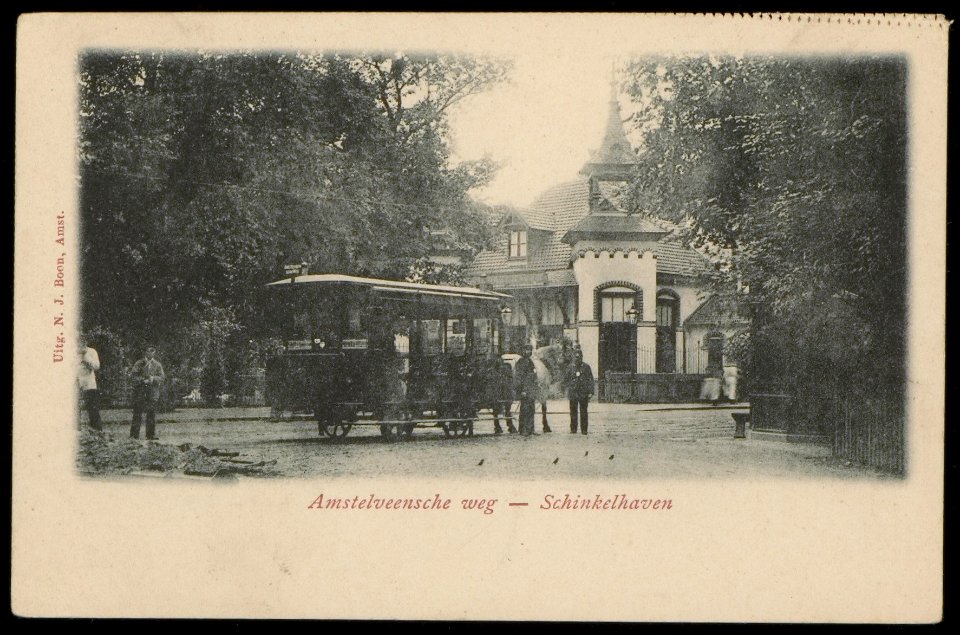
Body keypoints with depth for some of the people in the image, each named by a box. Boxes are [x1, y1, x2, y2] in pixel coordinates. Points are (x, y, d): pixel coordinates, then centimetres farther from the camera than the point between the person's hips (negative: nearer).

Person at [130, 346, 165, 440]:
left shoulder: (157, 365, 12)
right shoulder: (138, 364, 6)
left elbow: (162, 377, 6)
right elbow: (134, 376, -1)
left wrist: (153, 379, -12)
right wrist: (143, 380, -15)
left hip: (153, 391, 2)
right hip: (140, 390, -2)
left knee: (152, 413, 0)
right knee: (138, 413, -4)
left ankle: (151, 434, 4)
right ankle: (134, 435, -2)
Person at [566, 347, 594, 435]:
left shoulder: (586, 367, 4)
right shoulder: (570, 367, 8)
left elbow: (590, 380, 3)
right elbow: (567, 380, 13)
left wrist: (590, 392, -4)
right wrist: (567, 391, 7)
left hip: (583, 393, -1)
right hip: (573, 393, 1)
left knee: (583, 412, 1)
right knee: (573, 411, 3)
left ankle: (584, 429, 6)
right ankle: (573, 429, 10)